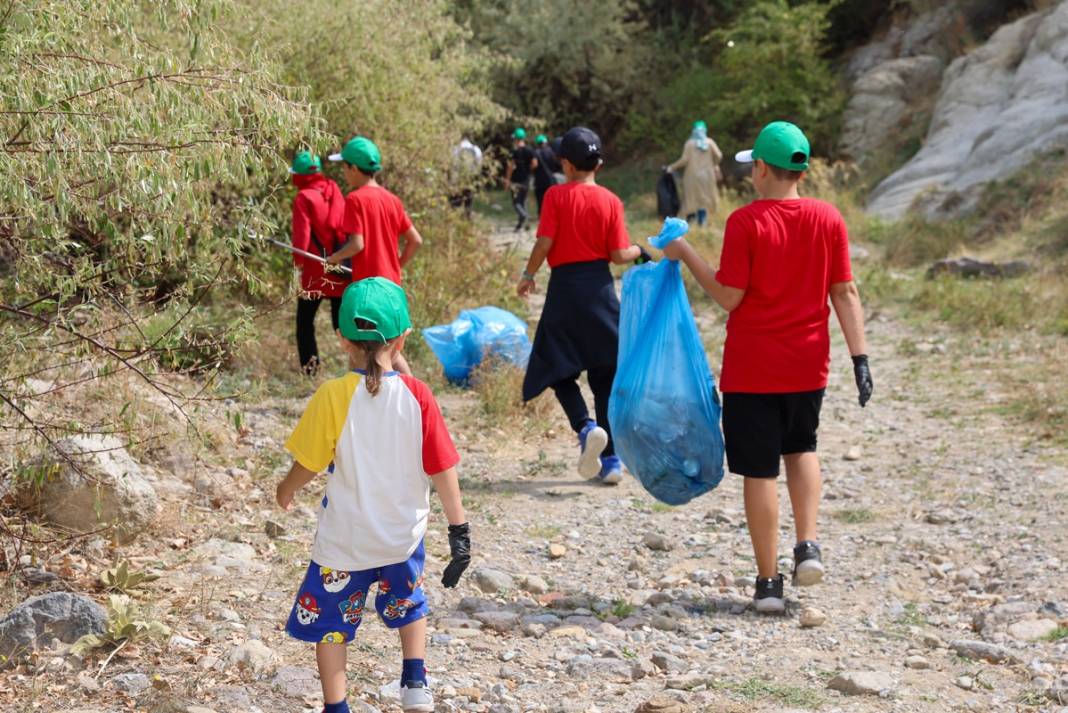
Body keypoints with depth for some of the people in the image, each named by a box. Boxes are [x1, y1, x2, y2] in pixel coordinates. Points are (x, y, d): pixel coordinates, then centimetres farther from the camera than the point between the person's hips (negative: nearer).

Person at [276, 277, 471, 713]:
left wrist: (286, 490, 12)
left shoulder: (333, 396, -17)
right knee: (409, 606, 30)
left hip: (344, 539, -3)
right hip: (403, 534, 3)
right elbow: (442, 469, -8)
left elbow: (308, 464, -10)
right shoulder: (416, 395, -11)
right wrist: (459, 529, 1)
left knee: (330, 623, 13)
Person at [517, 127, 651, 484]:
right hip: (600, 287, 3)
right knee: (605, 375, 9)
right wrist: (640, 251, 17)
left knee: (559, 369, 10)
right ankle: (611, 460, 11)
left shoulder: (556, 195, -5)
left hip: (565, 287, -3)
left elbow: (545, 242, -11)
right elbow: (618, 254, -4)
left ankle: (586, 427, -18)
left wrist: (528, 276, 4)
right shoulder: (610, 201, 0)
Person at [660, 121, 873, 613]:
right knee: (801, 448, 26)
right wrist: (860, 356, 2)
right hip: (808, 365, 4)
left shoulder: (746, 222, -12)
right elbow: (845, 293, -1)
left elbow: (729, 297, -12)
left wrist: (686, 255, -1)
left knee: (759, 471, 4)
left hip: (752, 369, -4)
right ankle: (808, 545, 8)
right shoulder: (828, 219, -1)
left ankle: (768, 581, 7)